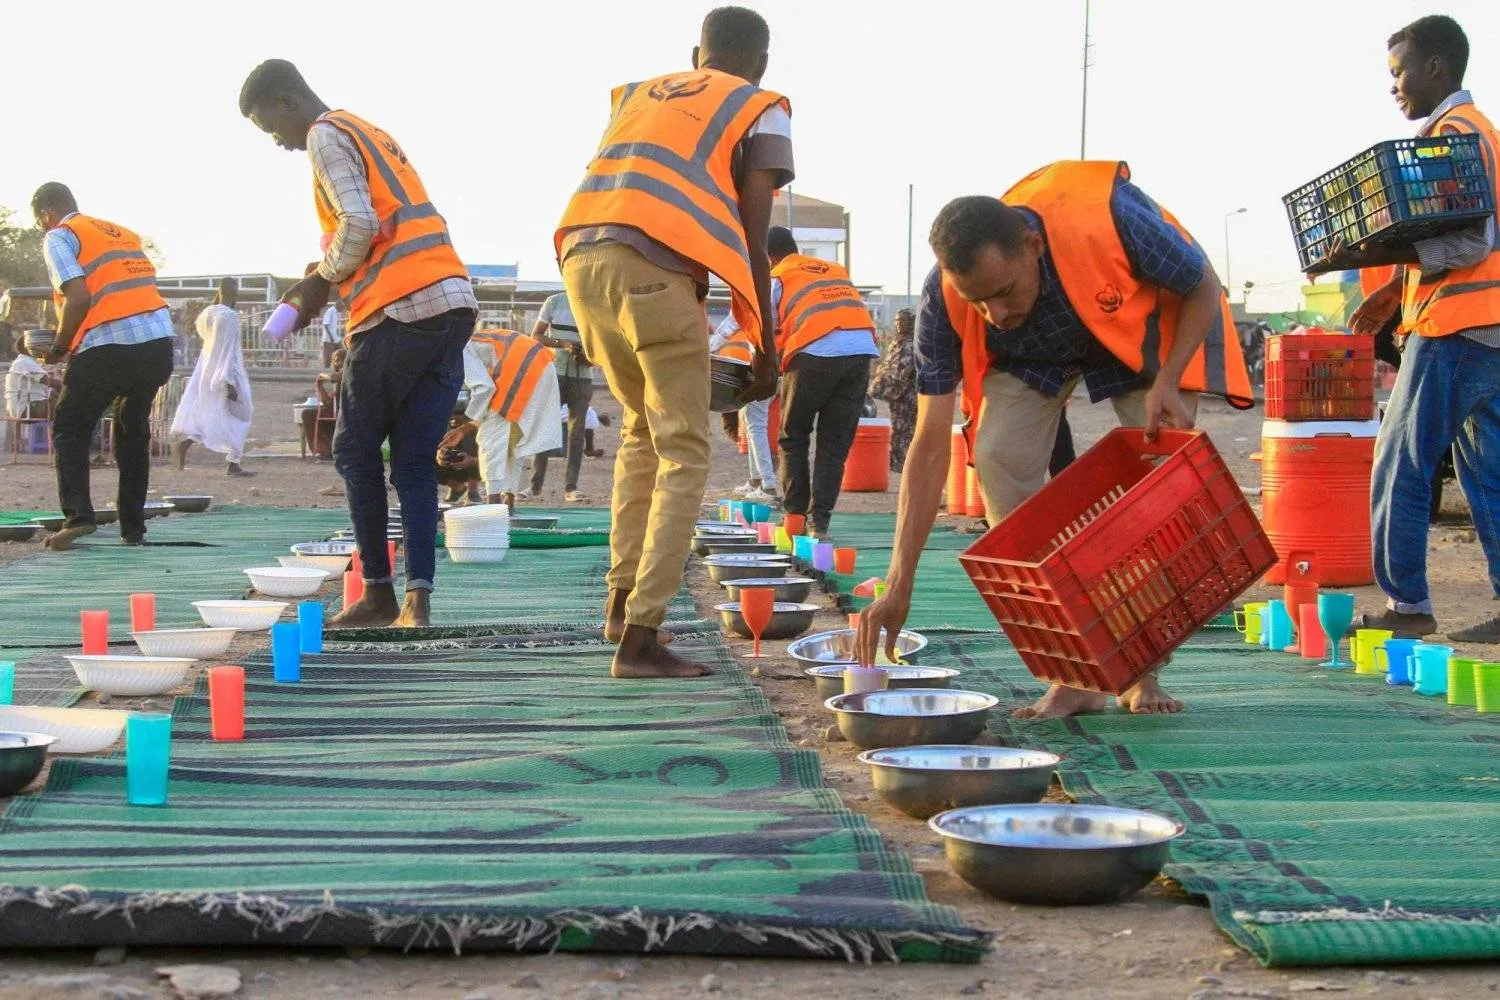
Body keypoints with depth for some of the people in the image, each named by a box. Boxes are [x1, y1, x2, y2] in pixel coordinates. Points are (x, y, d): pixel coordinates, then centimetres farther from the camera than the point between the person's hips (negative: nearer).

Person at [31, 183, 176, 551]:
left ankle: (78, 515, -6)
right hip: (160, 341, 6)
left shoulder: (59, 237, 3)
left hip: (108, 347, -6)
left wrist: (59, 349, 1)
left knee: (69, 429, 11)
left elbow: (78, 297, -11)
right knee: (133, 430, 22)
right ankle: (133, 529, 21)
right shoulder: (123, 233, 23)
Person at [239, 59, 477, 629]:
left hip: (398, 310, -8)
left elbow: (359, 225, -15)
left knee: (356, 453, 5)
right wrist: (324, 283, 17)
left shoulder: (327, 136, -1)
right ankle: (418, 597, -3)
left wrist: (321, 281, 0)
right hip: (454, 305, 8)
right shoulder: (370, 135, 26)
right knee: (415, 460, 6)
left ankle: (379, 593, 6)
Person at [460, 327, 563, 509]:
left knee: (492, 437, -3)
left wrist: (471, 422, 2)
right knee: (516, 438, 17)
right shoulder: (475, 343, 27)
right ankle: (509, 499, 19)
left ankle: (494, 502, -9)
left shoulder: (460, 351, -1)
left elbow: (483, 388, -11)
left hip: (522, 372, -9)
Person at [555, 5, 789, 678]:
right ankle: (640, 636, -7)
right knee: (682, 452, 1)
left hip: (581, 257, 6)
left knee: (641, 428, 25)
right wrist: (766, 348, 12)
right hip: (654, 267, -6)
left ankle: (622, 599, 24)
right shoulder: (762, 112, 15)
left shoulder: (639, 94, 30)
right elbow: (752, 241, 6)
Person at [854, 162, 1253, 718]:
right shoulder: (944, 298, -33)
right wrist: (900, 584, -34)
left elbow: (1203, 288, -20)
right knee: (1000, 459, -21)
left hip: (1143, 323, -1)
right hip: (1029, 354, 2)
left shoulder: (1108, 216, -42)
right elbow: (931, 444, -29)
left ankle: (1141, 672, -1)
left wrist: (1167, 383, -35)